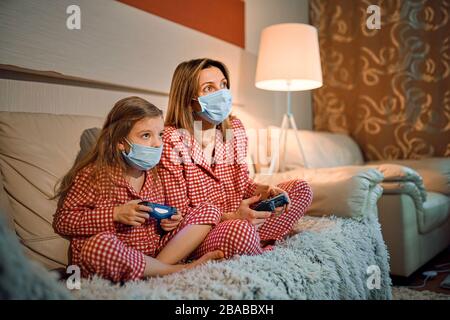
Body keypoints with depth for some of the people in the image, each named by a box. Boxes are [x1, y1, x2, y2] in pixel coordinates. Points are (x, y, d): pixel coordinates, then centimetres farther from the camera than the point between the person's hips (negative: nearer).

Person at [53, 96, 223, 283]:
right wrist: (115, 214, -21)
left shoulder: (153, 175, 6)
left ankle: (158, 267, -20)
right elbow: (61, 222, -12)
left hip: (153, 255, 5)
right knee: (99, 244, -40)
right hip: (116, 261, -5)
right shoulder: (94, 175, -11)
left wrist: (166, 222, -4)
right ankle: (177, 270, -19)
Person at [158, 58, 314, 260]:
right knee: (241, 230, -39)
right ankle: (265, 250, -4)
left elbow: (242, 182, 11)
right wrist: (230, 217, -29)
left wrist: (265, 191, -11)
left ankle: (257, 241, -9)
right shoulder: (171, 141, -19)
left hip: (237, 218, 8)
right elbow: (179, 212, -17)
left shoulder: (235, 129, 3)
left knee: (301, 189, 7)